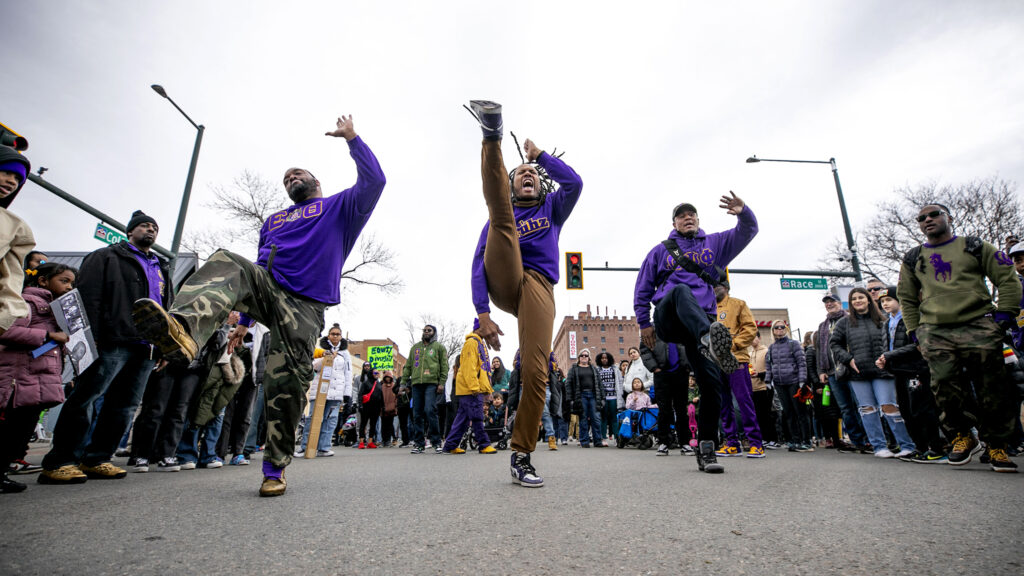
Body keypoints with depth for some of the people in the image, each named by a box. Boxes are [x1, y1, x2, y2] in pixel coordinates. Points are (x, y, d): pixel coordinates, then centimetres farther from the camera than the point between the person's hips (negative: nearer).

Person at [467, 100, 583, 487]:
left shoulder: (553, 209, 28)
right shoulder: (499, 219, 21)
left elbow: (574, 183, 5)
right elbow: (478, 263, 6)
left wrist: (539, 155, 16)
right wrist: (482, 312, -9)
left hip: (538, 286, 0)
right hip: (503, 280, 0)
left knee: (536, 371, -16)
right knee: (501, 213, -18)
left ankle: (521, 456, -6)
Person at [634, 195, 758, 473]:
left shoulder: (715, 243, 23)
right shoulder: (661, 250, 18)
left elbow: (748, 231, 11)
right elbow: (643, 289, 16)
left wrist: (743, 212, -12)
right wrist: (644, 323, 7)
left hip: (702, 319, 2)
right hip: (668, 318, -2)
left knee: (711, 380, -11)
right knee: (680, 290, -37)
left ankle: (706, 449, 0)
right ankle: (710, 340, -66)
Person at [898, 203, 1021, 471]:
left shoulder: (975, 246, 12)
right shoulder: (913, 258, 16)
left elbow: (1007, 279, 9)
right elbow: (906, 298, 19)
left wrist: (1004, 314, -2)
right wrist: (914, 329, 11)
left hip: (978, 328, -1)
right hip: (935, 333, 1)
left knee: (991, 389, -1)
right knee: (946, 388, -5)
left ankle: (997, 445, 13)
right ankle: (964, 436, 14)